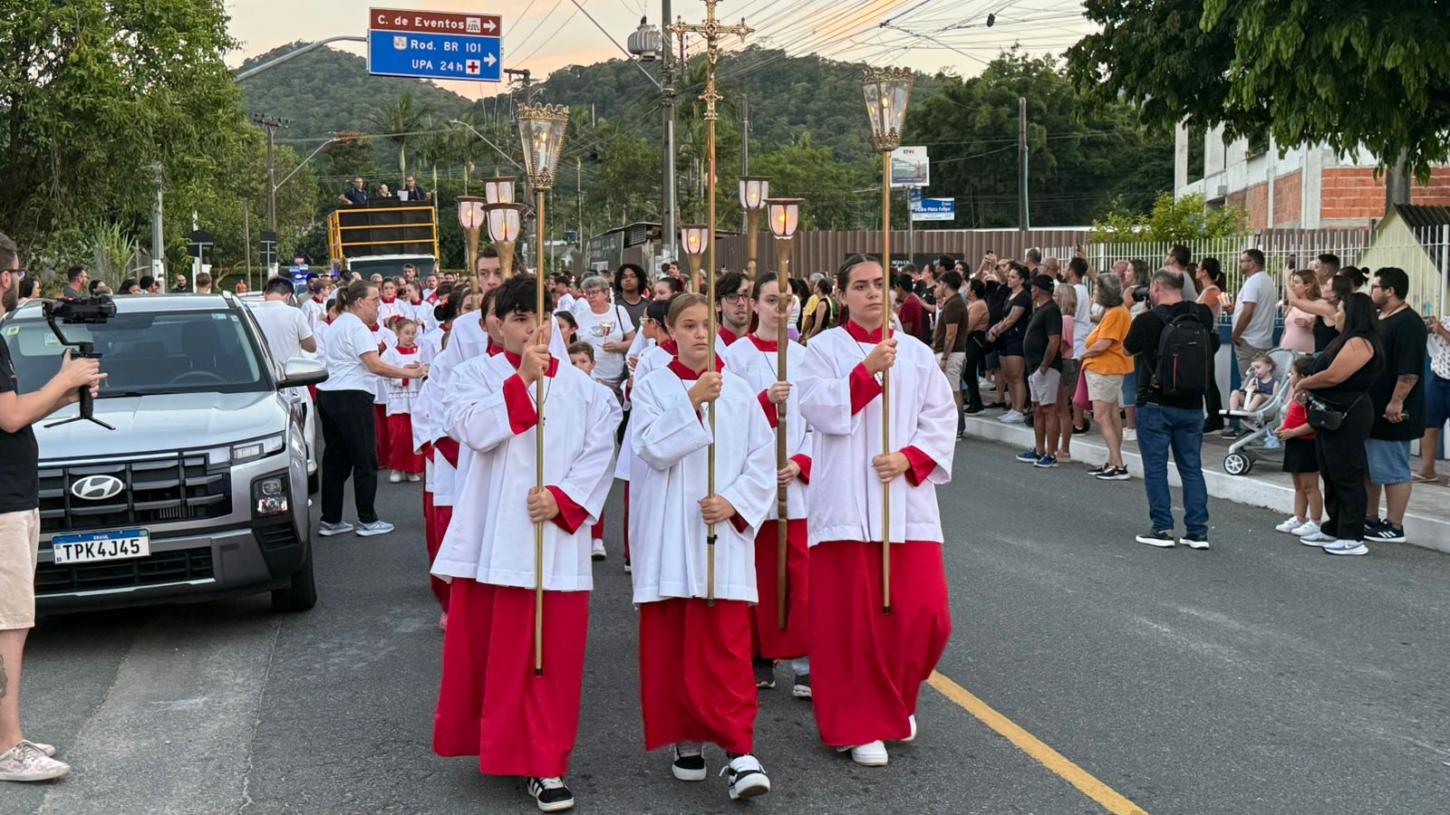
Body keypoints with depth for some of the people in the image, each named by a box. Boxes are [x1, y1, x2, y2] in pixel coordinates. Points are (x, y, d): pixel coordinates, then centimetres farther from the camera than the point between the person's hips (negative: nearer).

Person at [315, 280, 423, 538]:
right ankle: (367, 520, 4)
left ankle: (330, 520, 12)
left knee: (335, 459, 10)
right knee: (365, 460, -1)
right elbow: (374, 365, -21)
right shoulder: (357, 327, -12)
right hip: (351, 398, -10)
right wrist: (409, 373, -19)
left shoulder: (338, 324, 20)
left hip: (328, 394, 10)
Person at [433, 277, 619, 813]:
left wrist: (563, 498, -12)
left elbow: (599, 453, 2)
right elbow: (476, 430, -15)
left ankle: (545, 764, 8)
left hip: (557, 536, 1)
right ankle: (491, 740, 27)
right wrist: (524, 377, -17)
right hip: (492, 537, -1)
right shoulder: (475, 375, 3)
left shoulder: (579, 386, 8)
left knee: (553, 655, 1)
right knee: (487, 647, 6)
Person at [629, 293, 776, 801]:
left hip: (723, 534, 0)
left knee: (726, 644, -7)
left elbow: (763, 459, 4)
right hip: (667, 536, 0)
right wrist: (692, 402, -18)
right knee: (669, 642, 4)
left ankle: (739, 750, -6)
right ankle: (686, 739, 19)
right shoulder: (652, 387, 3)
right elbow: (655, 450, -10)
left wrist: (734, 502, -11)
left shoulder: (739, 391, 7)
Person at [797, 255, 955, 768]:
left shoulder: (915, 353, 10)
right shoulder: (825, 349, 3)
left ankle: (896, 702, 26)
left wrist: (909, 458, -8)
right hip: (845, 503, -2)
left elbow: (942, 418, 7)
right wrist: (868, 370, -18)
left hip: (906, 499, 3)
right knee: (852, 619, -2)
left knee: (924, 615, -1)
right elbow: (817, 410, -11)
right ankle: (860, 725, 13)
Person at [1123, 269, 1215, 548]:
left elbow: (1128, 347, 2)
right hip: (1191, 406, 4)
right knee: (1192, 468, 9)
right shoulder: (1202, 316, -2)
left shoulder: (1149, 320, -15)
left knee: (1155, 468, 5)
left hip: (1155, 406, -4)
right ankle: (1198, 531, 9)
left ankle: (1162, 529, 5)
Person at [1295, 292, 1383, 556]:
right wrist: (1309, 393, 5)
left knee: (1347, 478, -7)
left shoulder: (1360, 343, -17)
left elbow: (1333, 376, -24)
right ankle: (1333, 529, 25)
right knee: (1331, 475, 16)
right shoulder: (1345, 341, 18)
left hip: (1347, 418, -11)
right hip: (1331, 416, 11)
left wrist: (1304, 384, -8)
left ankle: (1352, 538, -3)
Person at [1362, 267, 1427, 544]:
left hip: (1391, 414, -10)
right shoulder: (1378, 321, 16)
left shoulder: (1408, 324, -16)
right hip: (1371, 410, 10)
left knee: (1393, 470, -4)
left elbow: (1410, 370, -24)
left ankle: (1394, 528, 2)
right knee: (1369, 468, 16)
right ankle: (1370, 520, 25)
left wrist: (1396, 401, -26)